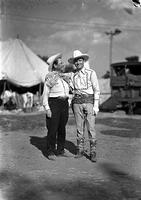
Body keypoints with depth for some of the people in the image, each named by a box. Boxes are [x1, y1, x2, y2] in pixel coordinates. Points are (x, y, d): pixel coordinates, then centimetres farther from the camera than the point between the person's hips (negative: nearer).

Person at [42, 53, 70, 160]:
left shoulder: (63, 77, 14)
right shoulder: (50, 78, -6)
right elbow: (45, 94, -7)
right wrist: (47, 108, -15)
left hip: (64, 104, 6)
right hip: (53, 104, -6)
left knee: (62, 128, 9)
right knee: (52, 129, -4)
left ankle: (60, 150, 18)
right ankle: (50, 152, 5)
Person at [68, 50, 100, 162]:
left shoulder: (91, 73, -1)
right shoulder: (73, 76, 11)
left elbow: (96, 90, -3)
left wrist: (96, 106, -9)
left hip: (89, 101, -3)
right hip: (77, 102, 4)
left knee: (91, 127, -6)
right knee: (79, 127, 6)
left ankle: (93, 152, 1)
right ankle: (80, 150, 15)